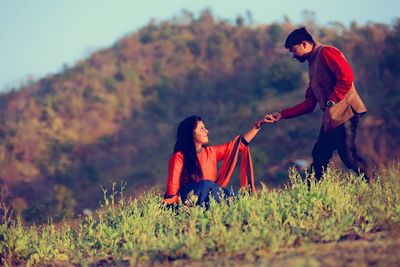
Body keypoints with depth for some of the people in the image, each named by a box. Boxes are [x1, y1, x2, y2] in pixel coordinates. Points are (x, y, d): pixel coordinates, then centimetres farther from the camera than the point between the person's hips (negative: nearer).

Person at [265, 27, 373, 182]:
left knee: (348, 155, -17)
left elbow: (346, 77, -17)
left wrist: (331, 102, -16)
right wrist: (282, 115, 21)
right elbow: (309, 104, 25)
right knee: (319, 156, 8)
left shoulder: (326, 52, -3)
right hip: (331, 117, 10)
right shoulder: (313, 65, 25)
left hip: (344, 112, -10)